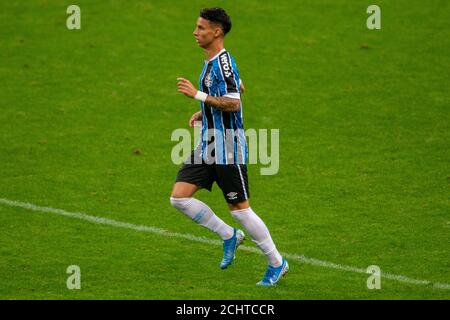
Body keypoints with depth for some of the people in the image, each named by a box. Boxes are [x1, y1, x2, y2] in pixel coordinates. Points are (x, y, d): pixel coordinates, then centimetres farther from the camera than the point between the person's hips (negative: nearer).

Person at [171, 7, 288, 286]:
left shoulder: (223, 62, -18)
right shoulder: (212, 62, 12)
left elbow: (233, 103, -27)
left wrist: (197, 95, -25)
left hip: (228, 149, -9)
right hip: (208, 145, 9)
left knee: (239, 208, -3)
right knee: (179, 197, 0)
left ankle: (277, 263, 12)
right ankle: (230, 236, 15)